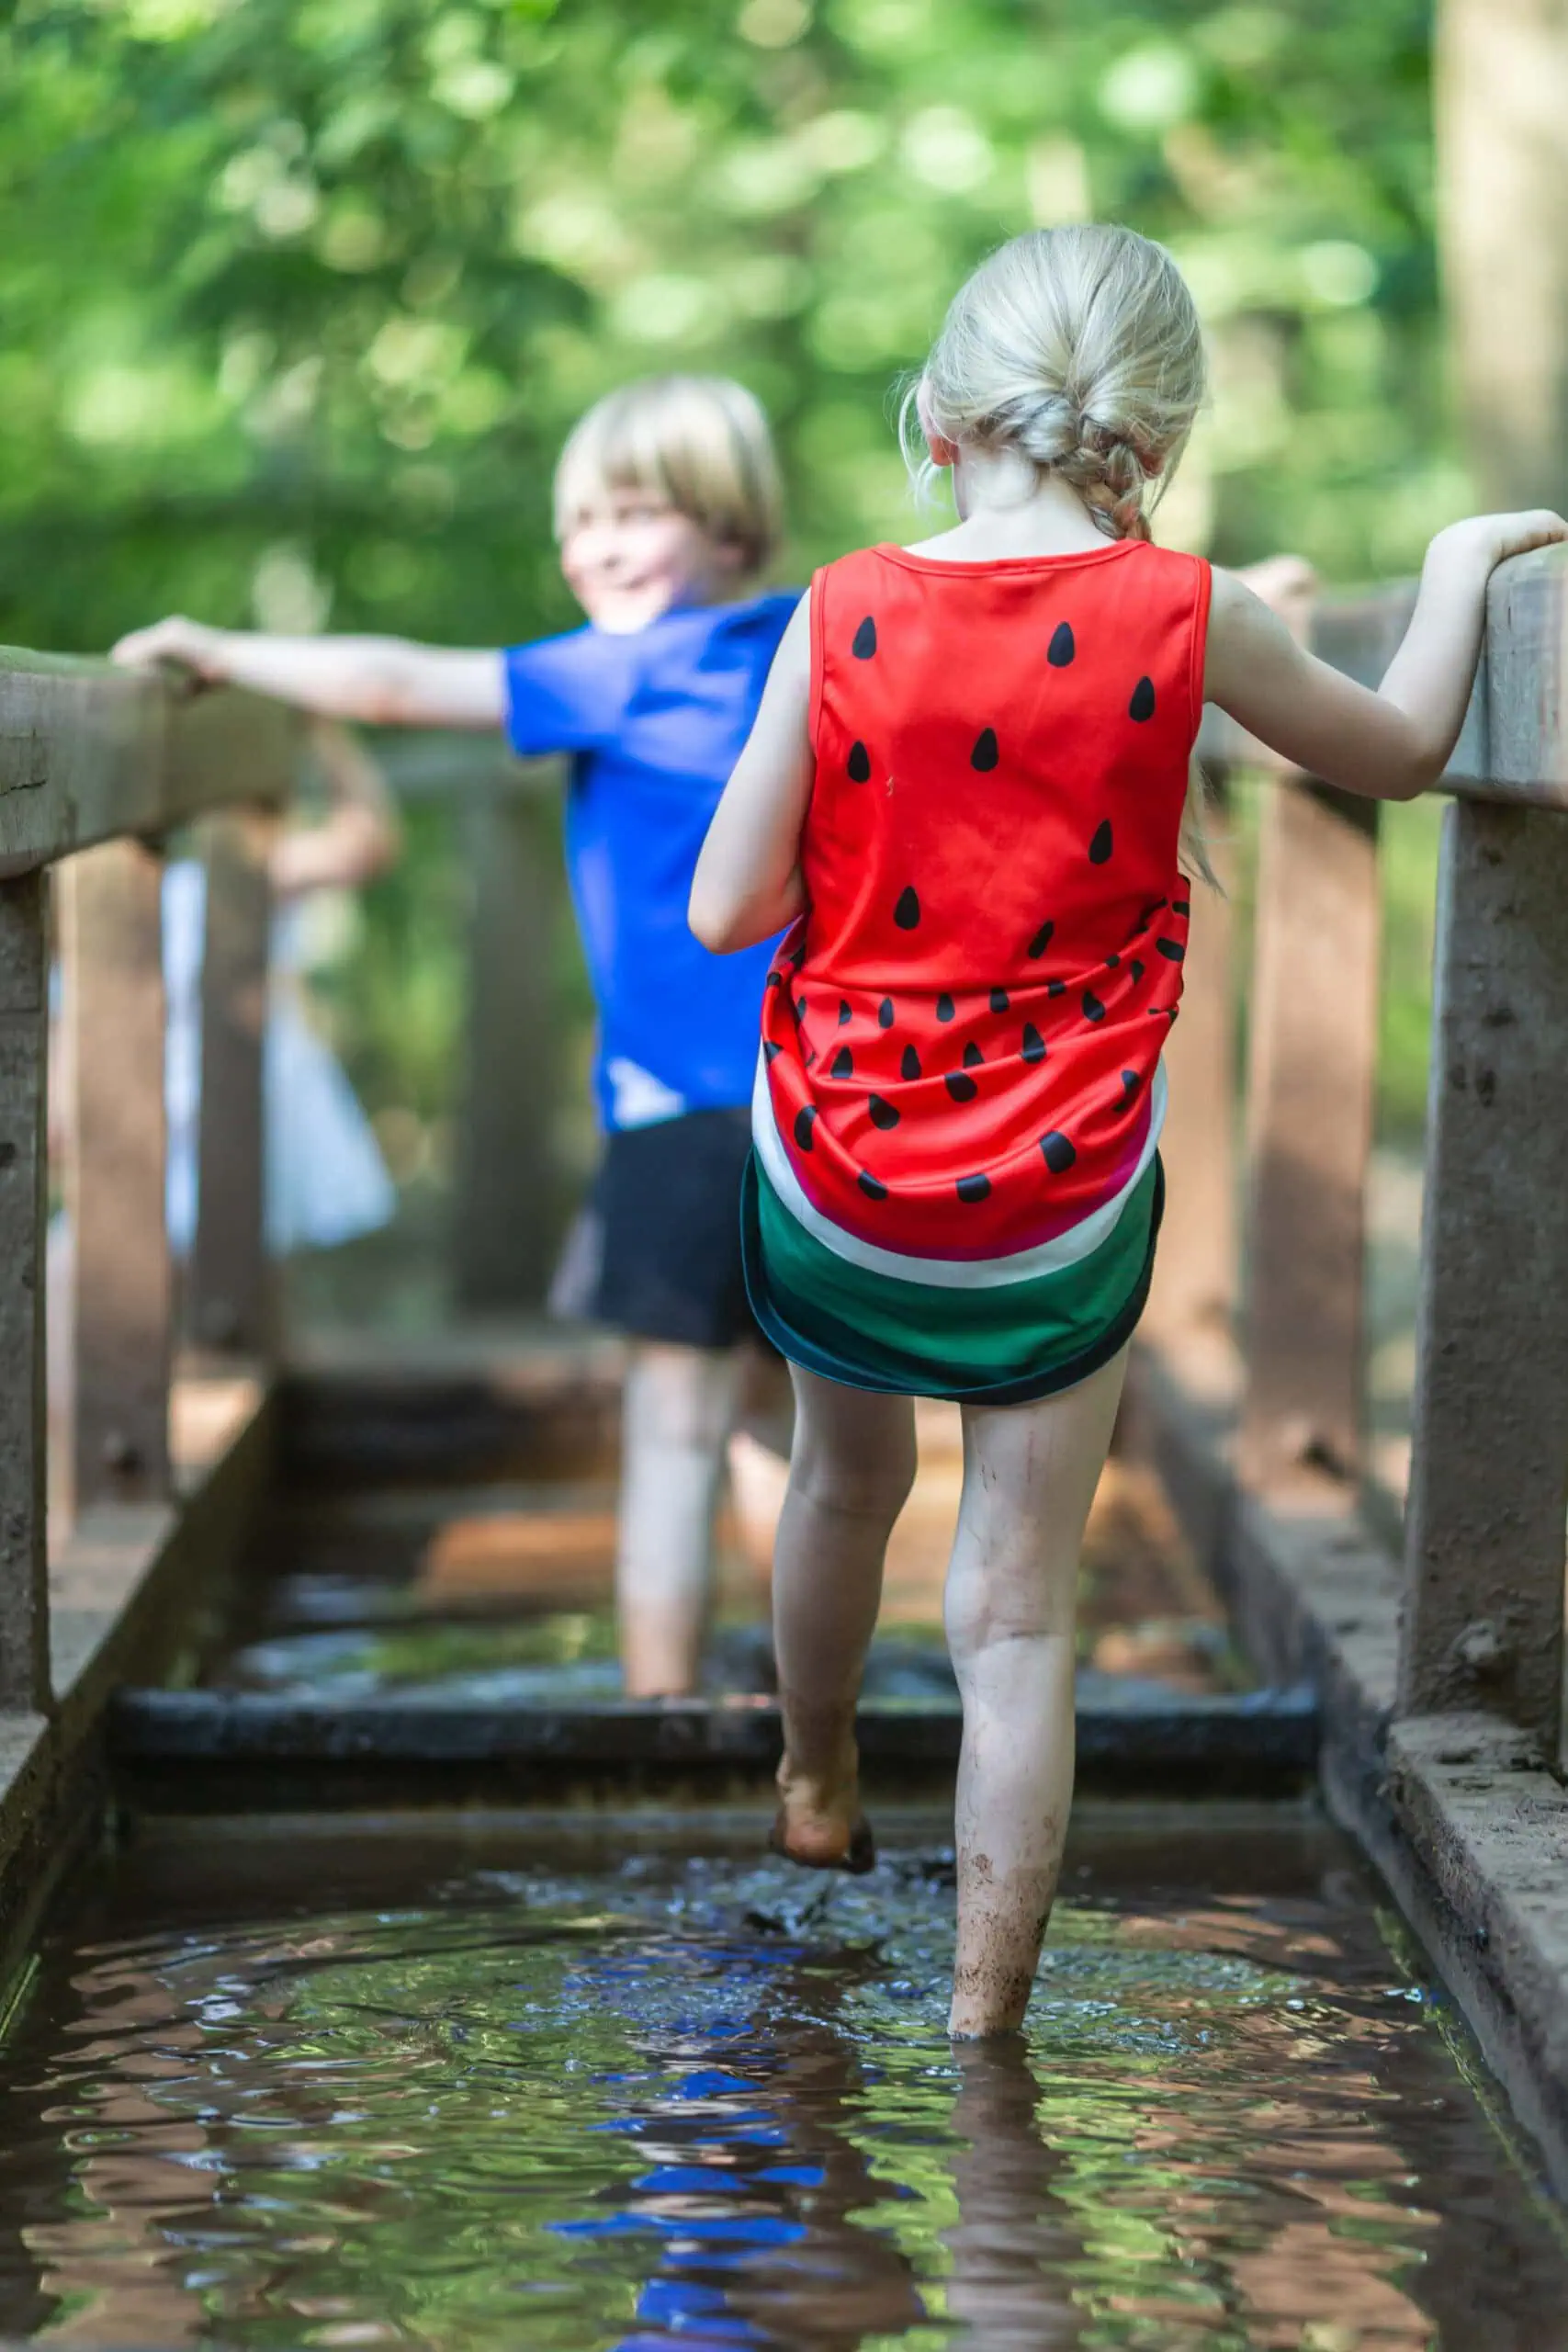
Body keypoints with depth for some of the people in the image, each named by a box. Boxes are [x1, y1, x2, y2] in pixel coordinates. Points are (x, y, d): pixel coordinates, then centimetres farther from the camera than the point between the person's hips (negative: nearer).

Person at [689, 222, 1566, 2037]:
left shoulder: (843, 615, -11)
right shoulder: (1184, 618, -12)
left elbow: (725, 914, -9)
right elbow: (1402, 753, 6)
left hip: (835, 1174, 2)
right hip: (1058, 1208, -2)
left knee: (844, 1482, 29)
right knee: (1019, 1618, 5)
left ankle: (816, 1790, 54)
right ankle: (983, 2020, 6)